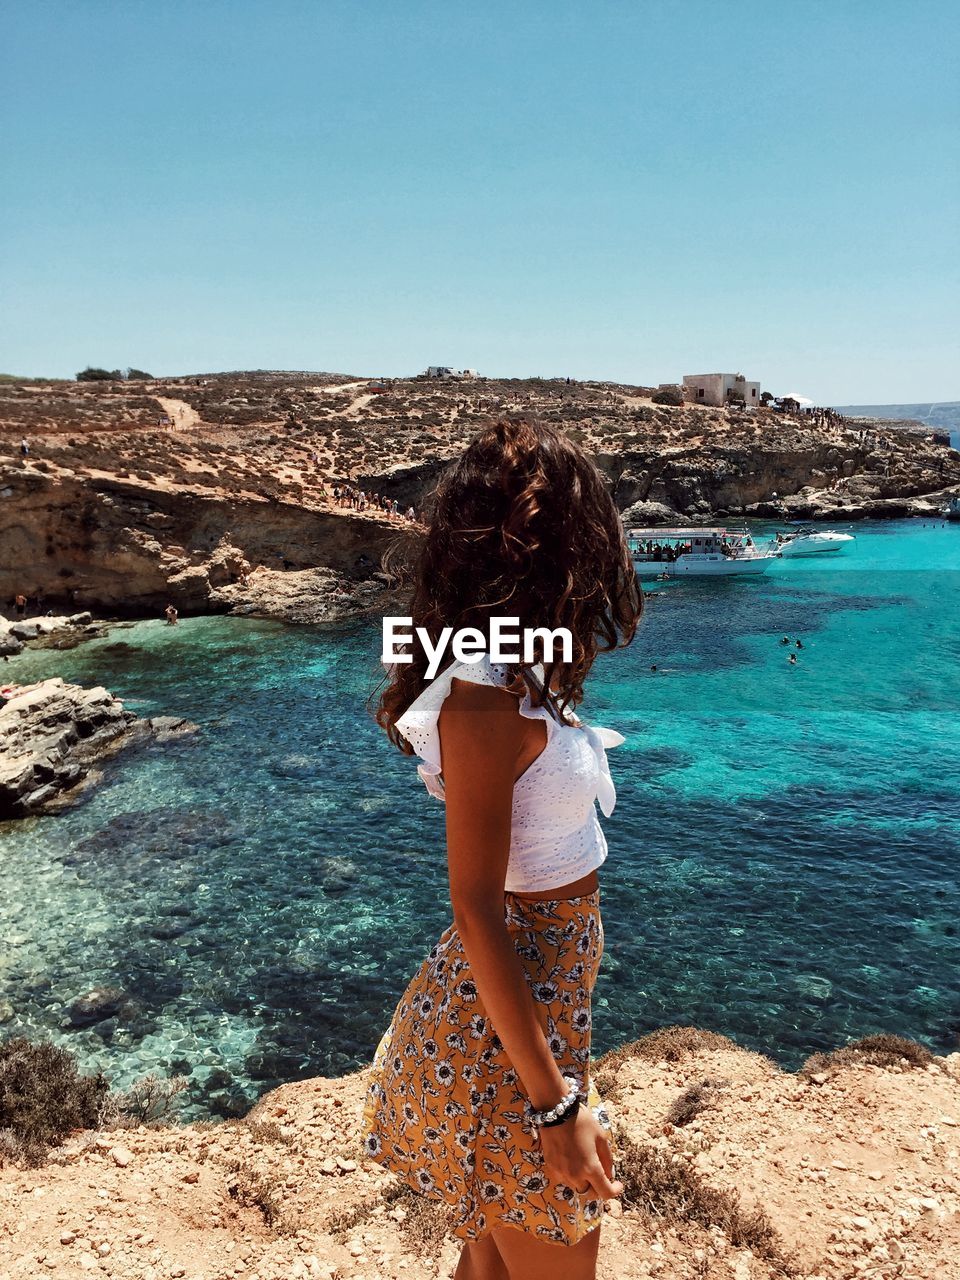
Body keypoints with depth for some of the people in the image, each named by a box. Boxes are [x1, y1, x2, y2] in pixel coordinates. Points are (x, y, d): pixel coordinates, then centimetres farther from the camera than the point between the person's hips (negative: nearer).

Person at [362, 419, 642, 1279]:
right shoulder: (486, 700, -26)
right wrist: (557, 1104, -20)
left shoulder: (513, 674, 2)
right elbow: (476, 909, -24)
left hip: (547, 986, 9)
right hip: (510, 1021, -9)